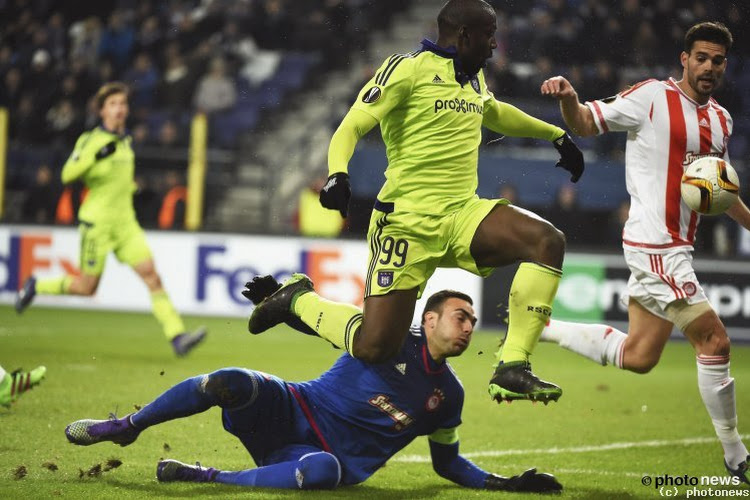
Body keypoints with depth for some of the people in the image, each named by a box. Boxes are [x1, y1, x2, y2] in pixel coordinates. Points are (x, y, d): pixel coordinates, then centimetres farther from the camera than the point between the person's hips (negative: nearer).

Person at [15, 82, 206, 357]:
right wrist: (95, 155, -30)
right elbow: (67, 174, -20)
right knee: (87, 288, 2)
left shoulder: (125, 140, 11)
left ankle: (176, 336, -16)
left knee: (151, 275, -10)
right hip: (97, 221, -6)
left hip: (126, 222, 6)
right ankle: (36, 286, 27)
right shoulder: (90, 139, -9)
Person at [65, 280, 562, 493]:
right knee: (231, 383, -29)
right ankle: (125, 427, -8)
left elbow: (447, 462, 21)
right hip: (291, 410, -1)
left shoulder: (449, 396, 9)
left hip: (333, 456, 1)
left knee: (324, 470, -40)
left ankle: (205, 477, -28)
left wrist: (501, 483, 9)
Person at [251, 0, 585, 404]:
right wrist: (337, 172, -33)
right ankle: (299, 301, 19)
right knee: (374, 348, -12)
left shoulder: (474, 79, 17)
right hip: (408, 221, -7)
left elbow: (496, 114, 40)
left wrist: (557, 136, 45)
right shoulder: (408, 69, -7)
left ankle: (512, 369, -18)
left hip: (463, 215, 7)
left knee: (548, 242, -20)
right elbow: (351, 127, -14)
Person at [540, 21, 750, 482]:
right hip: (655, 244, -8)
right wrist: (568, 98, -27)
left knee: (638, 356, 12)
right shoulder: (653, 97, -8)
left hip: (677, 246, 8)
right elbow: (587, 123, -6)